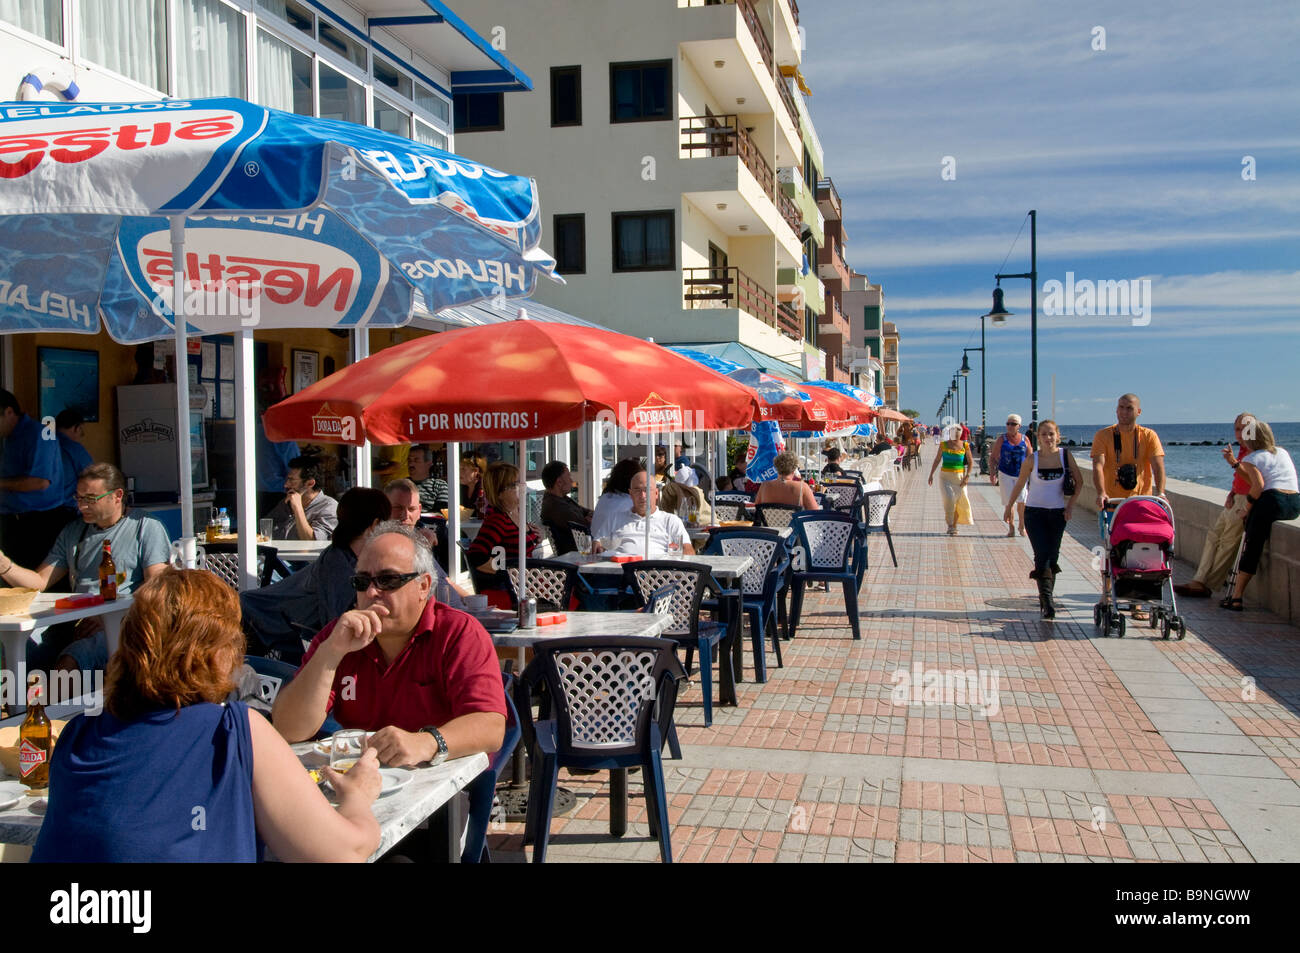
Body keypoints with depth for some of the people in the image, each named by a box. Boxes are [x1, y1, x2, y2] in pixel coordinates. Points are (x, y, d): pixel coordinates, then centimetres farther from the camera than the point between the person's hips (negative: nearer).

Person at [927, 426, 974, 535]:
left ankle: (954, 526, 18)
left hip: (959, 477, 1)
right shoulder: (943, 445, 1)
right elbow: (937, 460, 9)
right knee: (949, 498, -18)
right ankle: (950, 526, -13)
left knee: (960, 501, 1)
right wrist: (931, 475, 7)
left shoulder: (965, 445, 0)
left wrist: (967, 476, -7)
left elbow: (970, 462, 4)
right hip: (946, 476, -1)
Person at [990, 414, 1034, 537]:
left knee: (1022, 501, -10)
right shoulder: (1001, 439, 0)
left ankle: (1022, 526, 11)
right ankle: (1011, 527, 13)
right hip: (1005, 474, 0)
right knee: (1008, 502, -1)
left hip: (1021, 475, 1)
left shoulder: (1025, 439, 3)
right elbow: (994, 457, 2)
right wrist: (992, 473, -7)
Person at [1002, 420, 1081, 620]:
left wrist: (1070, 505, 0)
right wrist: (1008, 507, 10)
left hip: (1058, 513, 2)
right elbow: (1019, 485, 5)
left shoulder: (1065, 455, -2)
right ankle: (1046, 601, -16)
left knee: (1052, 557, 6)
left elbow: (1078, 481, 7)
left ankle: (1045, 598, 18)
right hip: (1035, 512, -2)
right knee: (1042, 556, -12)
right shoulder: (1032, 460, -6)